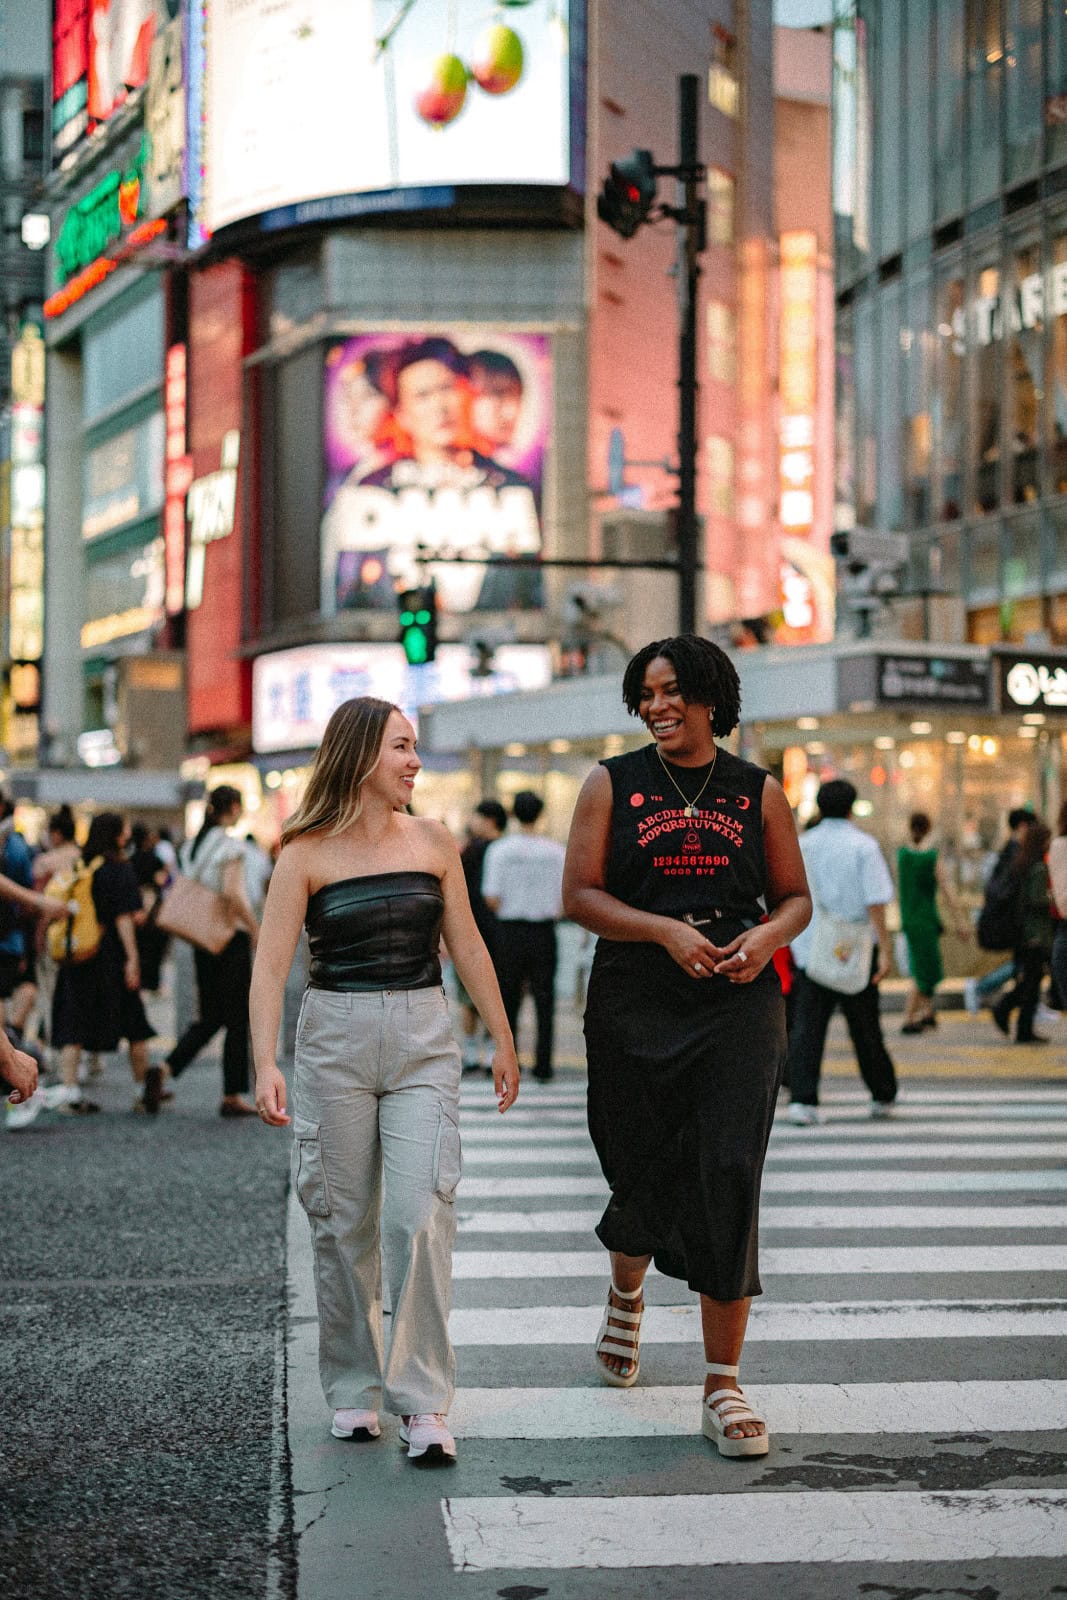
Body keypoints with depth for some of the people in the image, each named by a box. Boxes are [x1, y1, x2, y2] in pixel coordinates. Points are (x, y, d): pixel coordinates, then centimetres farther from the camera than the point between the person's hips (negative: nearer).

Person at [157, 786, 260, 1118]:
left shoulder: (193, 845, 11)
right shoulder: (231, 845, -12)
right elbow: (232, 892, -22)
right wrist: (257, 930, -15)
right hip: (232, 937, -7)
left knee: (210, 1017, 12)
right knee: (238, 1018, 2)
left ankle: (165, 1069, -7)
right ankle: (233, 1095, 5)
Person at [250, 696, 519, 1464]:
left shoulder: (433, 841, 7)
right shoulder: (308, 854, -1)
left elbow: (468, 946, 14)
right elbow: (271, 965, -6)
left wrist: (504, 1040, 16)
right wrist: (266, 1062, -17)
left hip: (423, 1040, 1)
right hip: (335, 1040, -1)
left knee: (420, 1214, -11)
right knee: (344, 1221, 5)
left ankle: (423, 1400, -5)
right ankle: (354, 1388, 20)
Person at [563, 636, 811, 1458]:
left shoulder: (758, 791, 9)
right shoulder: (613, 784, 5)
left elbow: (796, 896, 14)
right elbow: (579, 894, -1)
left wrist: (766, 935, -9)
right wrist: (667, 931, -15)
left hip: (739, 1003, 0)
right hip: (636, 1005, 0)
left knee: (729, 1176, -11)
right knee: (643, 1173, 9)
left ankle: (723, 1385, -4)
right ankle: (626, 1298, 46)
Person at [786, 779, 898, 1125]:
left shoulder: (802, 845, 6)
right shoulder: (863, 846, -4)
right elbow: (875, 902, -11)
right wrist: (884, 950, -12)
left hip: (810, 950, 2)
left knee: (806, 1027, -2)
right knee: (865, 1026, 11)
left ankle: (802, 1099, -14)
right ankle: (883, 1096, 24)